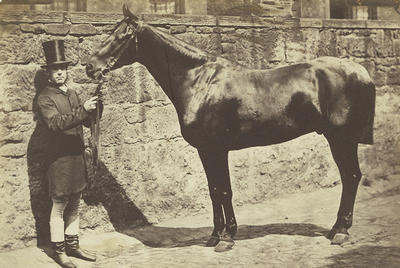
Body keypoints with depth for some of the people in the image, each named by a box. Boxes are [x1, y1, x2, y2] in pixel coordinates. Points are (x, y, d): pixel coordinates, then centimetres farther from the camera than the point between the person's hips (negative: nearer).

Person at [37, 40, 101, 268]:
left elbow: (89, 122, 16)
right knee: (59, 207, 2)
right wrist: (82, 110, -34)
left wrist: (96, 107, -4)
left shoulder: (73, 94, 13)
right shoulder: (45, 97, -10)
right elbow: (55, 123, -26)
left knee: (74, 205, 15)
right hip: (60, 159, -7)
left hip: (78, 156, 7)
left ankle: (73, 246, 27)